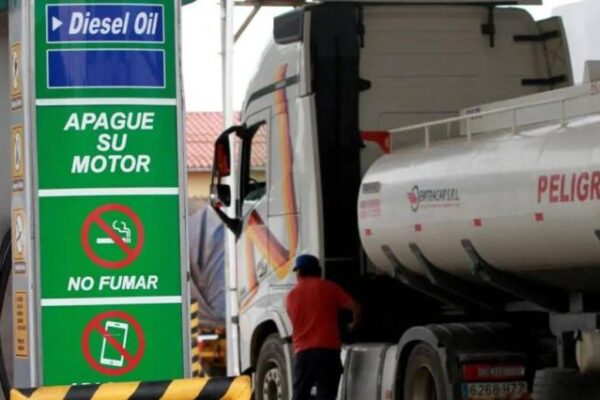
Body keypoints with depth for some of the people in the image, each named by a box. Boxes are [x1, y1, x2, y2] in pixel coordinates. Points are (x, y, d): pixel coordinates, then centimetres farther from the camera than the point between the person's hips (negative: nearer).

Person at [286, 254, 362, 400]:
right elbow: (355, 307, -3)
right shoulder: (328, 287, 3)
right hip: (328, 350, -2)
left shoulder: (291, 296, 12)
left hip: (303, 352, 2)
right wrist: (354, 325, 17)